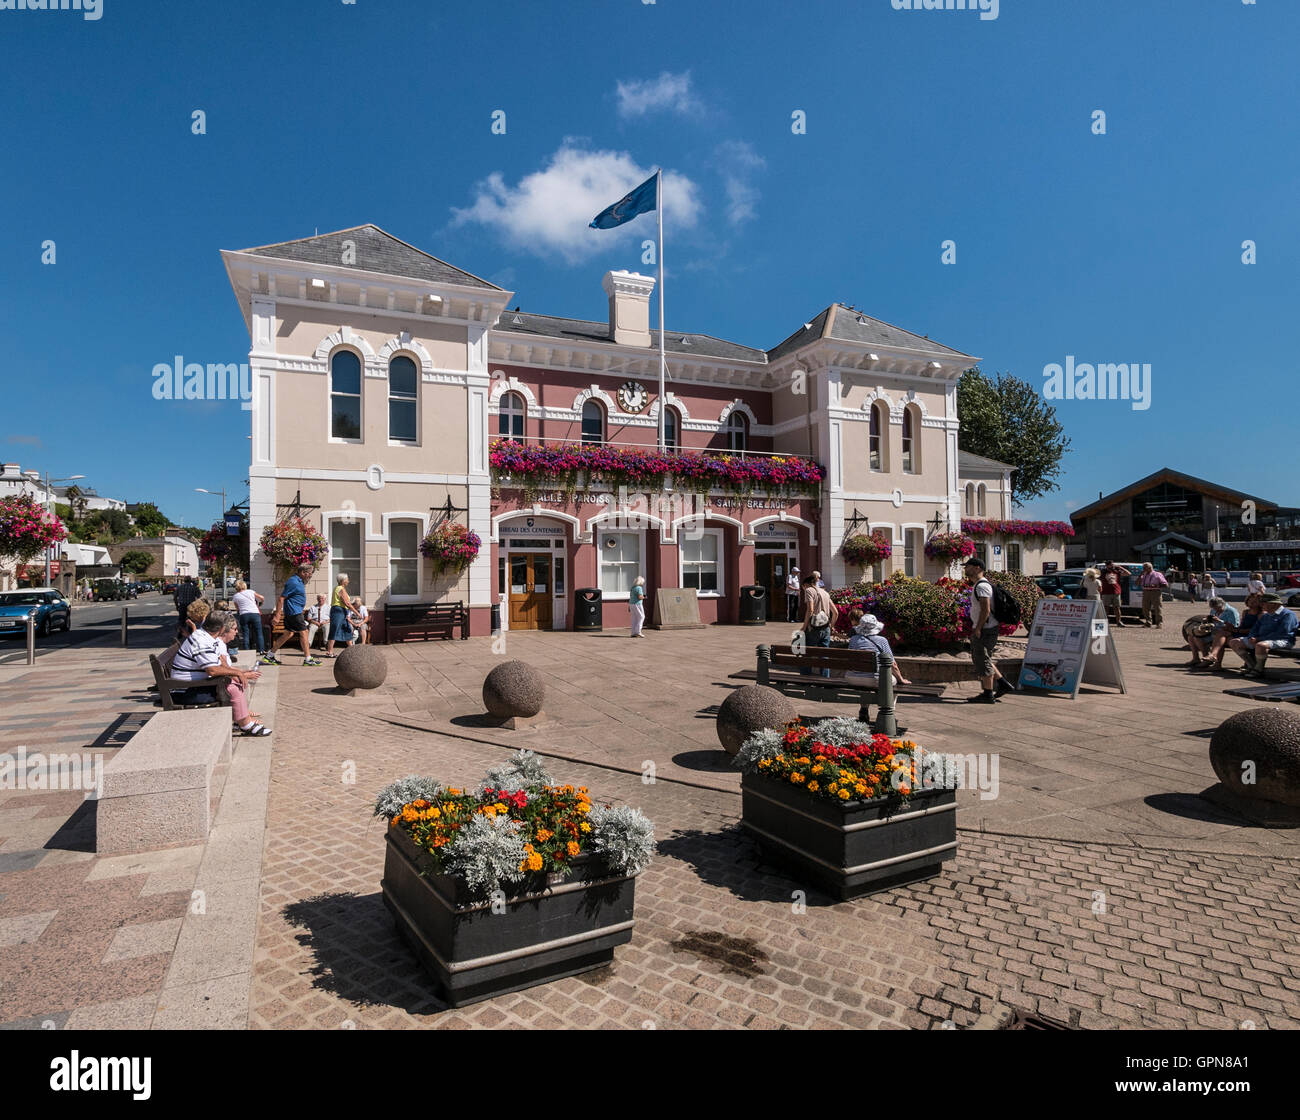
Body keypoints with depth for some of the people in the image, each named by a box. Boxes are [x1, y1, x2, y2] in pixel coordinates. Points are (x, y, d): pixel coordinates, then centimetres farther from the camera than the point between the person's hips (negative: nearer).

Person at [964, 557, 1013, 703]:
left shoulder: (981, 586, -16)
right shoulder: (980, 585, 17)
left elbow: (986, 610, -24)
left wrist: (977, 629, -22)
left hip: (984, 630, -11)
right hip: (984, 629, 11)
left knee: (983, 661, -3)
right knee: (982, 659, 18)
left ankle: (988, 695, 3)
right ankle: (1003, 684, 21)